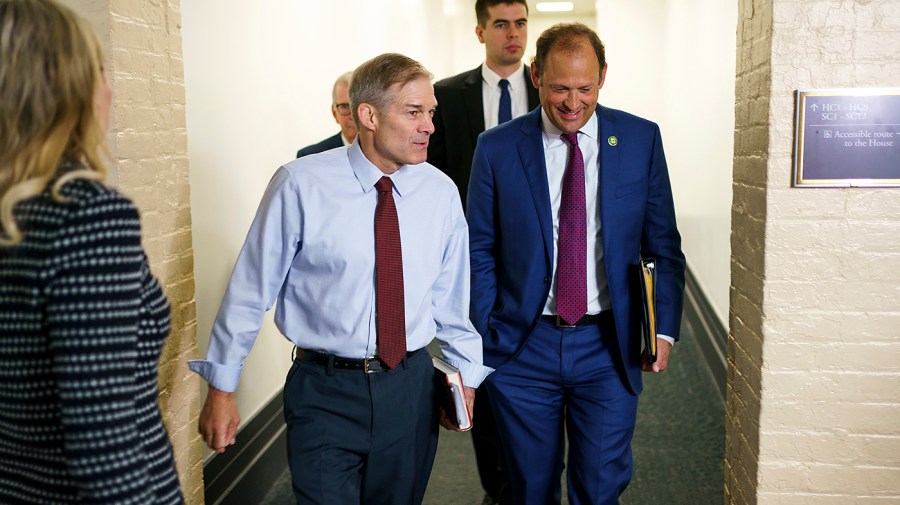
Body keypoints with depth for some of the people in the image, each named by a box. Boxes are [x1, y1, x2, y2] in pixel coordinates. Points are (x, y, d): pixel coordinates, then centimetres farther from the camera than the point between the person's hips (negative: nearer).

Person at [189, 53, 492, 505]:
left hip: (410, 386, 4)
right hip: (326, 389, -3)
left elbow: (451, 295, 8)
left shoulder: (440, 191, -2)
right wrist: (221, 388, -3)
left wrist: (465, 374, 13)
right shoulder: (301, 186, -13)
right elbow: (251, 290, -7)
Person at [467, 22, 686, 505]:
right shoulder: (497, 148, -3)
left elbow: (663, 244, 5)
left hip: (608, 347, 0)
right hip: (522, 349, 0)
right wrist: (483, 337, -2)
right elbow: (480, 250, 1)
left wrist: (664, 328, 0)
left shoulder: (641, 139, 0)